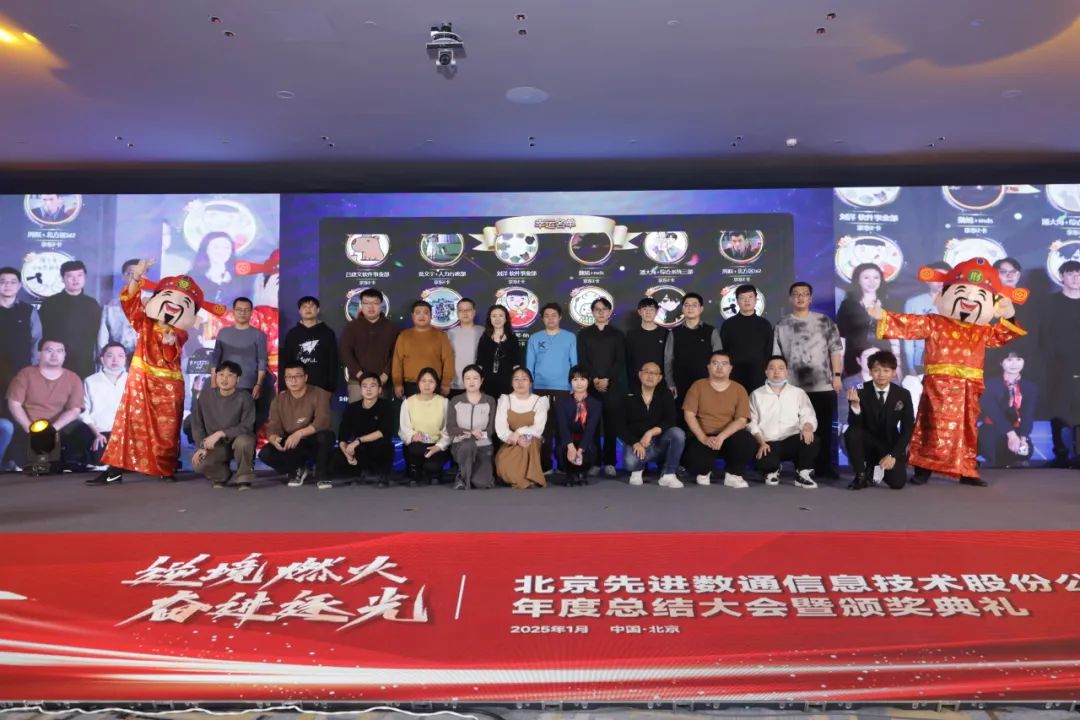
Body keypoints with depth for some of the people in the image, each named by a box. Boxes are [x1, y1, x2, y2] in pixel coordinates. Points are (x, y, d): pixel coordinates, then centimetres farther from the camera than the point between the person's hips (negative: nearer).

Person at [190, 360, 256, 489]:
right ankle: (222, 475, 11)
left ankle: (243, 478, -11)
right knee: (198, 464, -26)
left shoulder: (244, 398, -16)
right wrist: (201, 447, -11)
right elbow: (197, 423, 0)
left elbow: (247, 427, -22)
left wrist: (220, 433, -28)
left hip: (238, 441, -2)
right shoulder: (205, 395, -6)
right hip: (216, 445, 2)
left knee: (244, 441, -38)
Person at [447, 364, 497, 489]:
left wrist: (474, 435, -19)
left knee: (482, 483, -22)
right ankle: (463, 478, -16)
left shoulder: (490, 401, 5)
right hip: (461, 445, -1)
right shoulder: (455, 401, 4)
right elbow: (450, 428, -2)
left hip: (483, 446, 1)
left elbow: (492, 428, -1)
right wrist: (471, 433, -18)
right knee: (468, 444, -40)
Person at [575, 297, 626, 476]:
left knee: (611, 424, -1)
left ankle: (609, 462, 2)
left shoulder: (618, 334, 11)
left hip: (613, 386, 0)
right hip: (590, 385, 0)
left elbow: (620, 361, 1)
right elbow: (582, 360, 2)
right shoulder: (583, 334, 11)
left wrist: (606, 380, -11)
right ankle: (594, 461, 2)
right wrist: (594, 380, -10)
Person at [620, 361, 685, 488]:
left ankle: (668, 475, -16)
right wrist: (635, 443, -20)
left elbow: (671, 421, -11)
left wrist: (651, 432, -25)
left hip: (660, 442, 2)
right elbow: (621, 427, -5)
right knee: (630, 462, -35)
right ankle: (638, 470, 5)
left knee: (678, 433, -30)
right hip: (636, 443, -2)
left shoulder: (665, 396, 2)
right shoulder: (629, 398, 0)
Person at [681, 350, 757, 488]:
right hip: (703, 438, -1)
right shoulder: (698, 386, 1)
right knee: (694, 461, -31)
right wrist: (703, 438, -19)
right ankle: (704, 473, 10)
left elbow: (741, 420, -8)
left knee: (746, 440, -32)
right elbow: (689, 415, -5)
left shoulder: (739, 390, 1)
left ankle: (733, 475, -5)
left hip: (728, 437, 1)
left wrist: (721, 437, -24)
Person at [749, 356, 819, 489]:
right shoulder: (756, 395, 10)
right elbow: (752, 423, 2)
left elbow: (808, 416, 2)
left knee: (811, 439, -31)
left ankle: (802, 474, -7)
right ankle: (772, 471, 9)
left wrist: (807, 428, -23)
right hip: (767, 444, -1)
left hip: (792, 441, 1)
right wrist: (761, 442, -14)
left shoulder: (799, 393, 13)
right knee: (764, 463, -32)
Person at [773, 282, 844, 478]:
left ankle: (824, 466, 13)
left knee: (824, 427, 4)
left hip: (824, 385, 0)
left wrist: (837, 375, -3)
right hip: (795, 387, 0)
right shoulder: (782, 326, 8)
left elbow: (835, 350, 5)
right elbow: (777, 357, 8)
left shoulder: (824, 322, 7)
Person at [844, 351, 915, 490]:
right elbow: (855, 425, -19)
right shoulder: (861, 392, -13)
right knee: (851, 432, -33)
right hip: (867, 443, -1)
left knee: (897, 482, -20)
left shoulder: (903, 395, -7)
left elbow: (907, 429, -6)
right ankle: (861, 474, -10)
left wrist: (893, 455, -17)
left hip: (890, 445, 1)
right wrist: (855, 404, -38)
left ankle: (880, 468, 17)